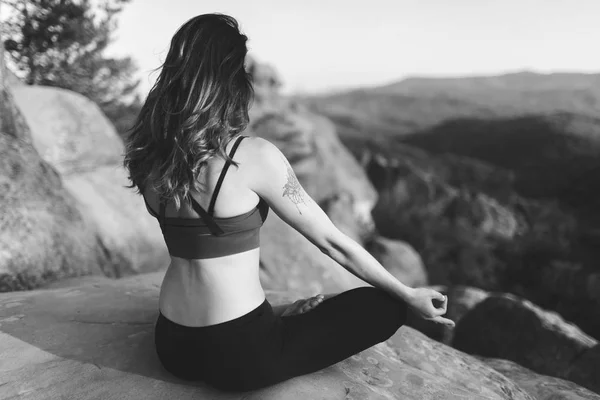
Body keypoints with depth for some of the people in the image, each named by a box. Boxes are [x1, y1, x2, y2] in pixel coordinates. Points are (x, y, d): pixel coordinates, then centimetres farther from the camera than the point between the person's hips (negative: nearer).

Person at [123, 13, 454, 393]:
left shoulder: (151, 154, -2)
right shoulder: (255, 155, -19)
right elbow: (332, 242, -12)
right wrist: (409, 295, 2)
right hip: (240, 354, -7)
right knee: (387, 306, 3)